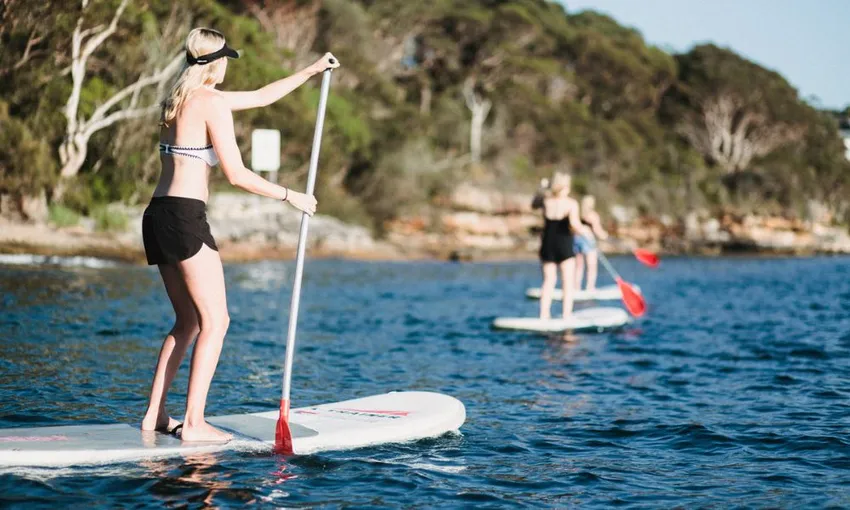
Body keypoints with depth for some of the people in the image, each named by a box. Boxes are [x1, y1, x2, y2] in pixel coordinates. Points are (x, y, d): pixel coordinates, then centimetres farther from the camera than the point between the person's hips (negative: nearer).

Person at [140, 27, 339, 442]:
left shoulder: (183, 98, 19)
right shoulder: (212, 102, -8)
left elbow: (261, 97, 27)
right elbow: (237, 175, -12)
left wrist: (312, 71, 32)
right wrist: (290, 197, -1)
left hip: (157, 217, 9)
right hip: (184, 218, -9)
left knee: (188, 322, 16)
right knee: (215, 320, -5)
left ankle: (155, 415, 15)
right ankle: (194, 423, -9)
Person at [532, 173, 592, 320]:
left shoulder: (546, 201, 1)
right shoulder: (571, 203, -10)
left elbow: (534, 204, 23)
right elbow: (574, 223, -23)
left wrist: (542, 188, 27)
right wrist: (582, 229, -4)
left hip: (547, 244, 4)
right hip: (564, 244, -4)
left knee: (549, 280, 11)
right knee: (568, 282, 2)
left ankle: (544, 315, 6)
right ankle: (567, 316, -4)